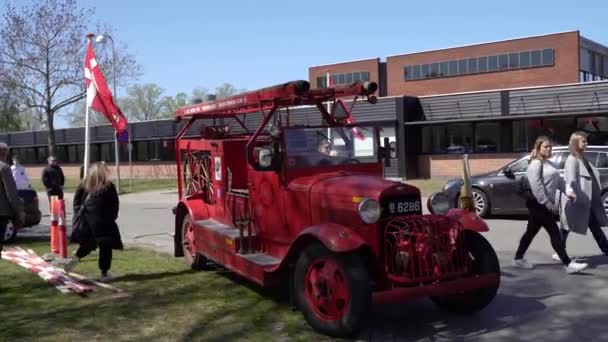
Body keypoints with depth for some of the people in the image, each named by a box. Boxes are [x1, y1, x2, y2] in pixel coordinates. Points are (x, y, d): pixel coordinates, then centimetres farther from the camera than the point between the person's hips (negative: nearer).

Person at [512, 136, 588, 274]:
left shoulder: (549, 163, 18)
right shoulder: (536, 163, -12)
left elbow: (559, 181, 17)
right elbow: (536, 185, -20)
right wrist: (547, 203, -21)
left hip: (545, 204, 10)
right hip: (538, 204, -10)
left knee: (531, 231, 15)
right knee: (554, 233, -10)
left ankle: (518, 258, 25)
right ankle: (568, 264, -9)